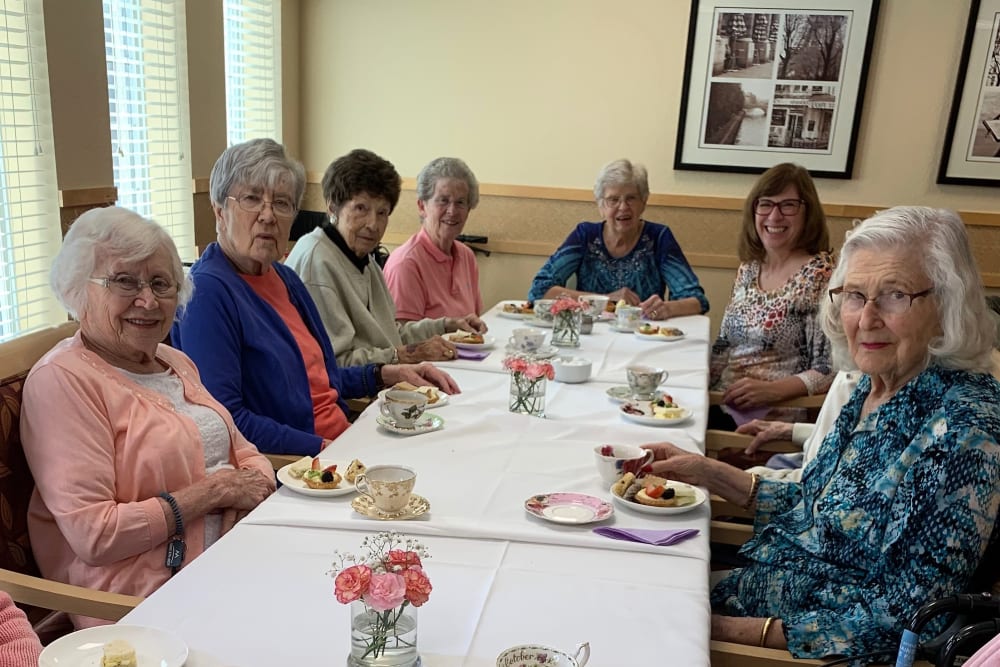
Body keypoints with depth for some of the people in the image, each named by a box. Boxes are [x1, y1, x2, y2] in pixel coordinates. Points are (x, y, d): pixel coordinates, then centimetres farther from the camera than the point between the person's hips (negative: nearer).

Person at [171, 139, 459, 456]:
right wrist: (323, 449, -21)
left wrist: (387, 374, 11)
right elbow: (223, 420, -21)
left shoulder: (285, 278, 14)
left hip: (346, 442, 8)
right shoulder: (207, 291, -13)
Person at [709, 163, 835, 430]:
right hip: (720, 401, 6)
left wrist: (772, 390, -24)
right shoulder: (749, 266, 9)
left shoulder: (819, 275, -10)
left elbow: (829, 371, -11)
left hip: (772, 417, -6)